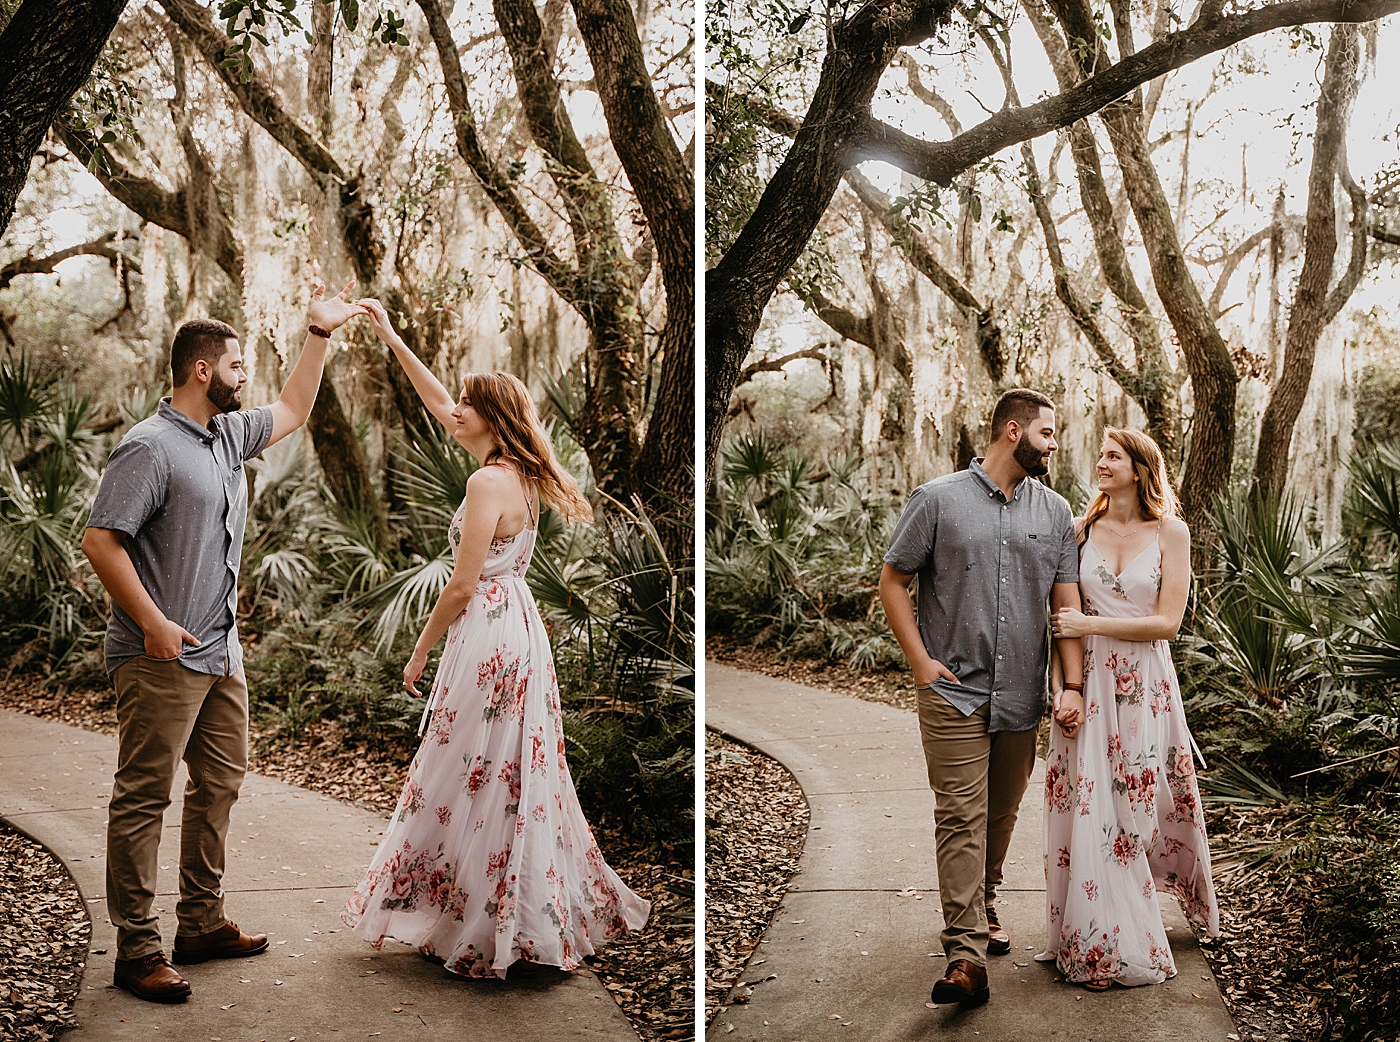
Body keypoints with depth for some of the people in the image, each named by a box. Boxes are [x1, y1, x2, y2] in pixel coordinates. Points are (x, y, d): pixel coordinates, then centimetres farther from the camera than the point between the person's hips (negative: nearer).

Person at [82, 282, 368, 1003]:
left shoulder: (229, 433, 13)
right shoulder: (151, 446, -14)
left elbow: (291, 411, 31)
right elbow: (101, 540, -18)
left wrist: (320, 334, 28)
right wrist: (153, 624, -20)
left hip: (222, 654, 9)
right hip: (163, 658, -9)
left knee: (220, 785, 14)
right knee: (143, 798, -4)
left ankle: (201, 924, 25)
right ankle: (136, 950, 2)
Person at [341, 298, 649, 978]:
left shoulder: (489, 483, -18)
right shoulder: (518, 474, 8)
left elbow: (461, 588, -17)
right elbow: (438, 403, 21)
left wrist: (419, 654, -6)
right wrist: (391, 340, 24)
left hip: (487, 637, -9)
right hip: (517, 629, 9)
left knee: (476, 782, 0)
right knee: (513, 780, 16)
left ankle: (481, 931, 10)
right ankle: (537, 916, 25)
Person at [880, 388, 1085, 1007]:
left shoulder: (1055, 512, 9)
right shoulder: (938, 500, -1)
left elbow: (1067, 604, 8)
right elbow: (893, 581, 2)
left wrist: (1071, 686, -1)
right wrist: (920, 660, -6)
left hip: (1022, 698, 4)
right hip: (954, 691, -4)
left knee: (1001, 816, 14)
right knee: (960, 817, -9)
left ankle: (983, 909, 36)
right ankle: (966, 954, -12)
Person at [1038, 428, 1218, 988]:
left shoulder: (1171, 532, -1)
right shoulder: (1082, 529, 5)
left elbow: (1167, 622, -8)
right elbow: (1061, 612, 9)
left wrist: (1090, 624, -14)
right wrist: (1060, 684, -1)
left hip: (1145, 684, -1)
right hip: (1087, 682, 2)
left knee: (1139, 804, 5)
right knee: (1087, 808, 0)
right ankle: (1096, 941, 12)